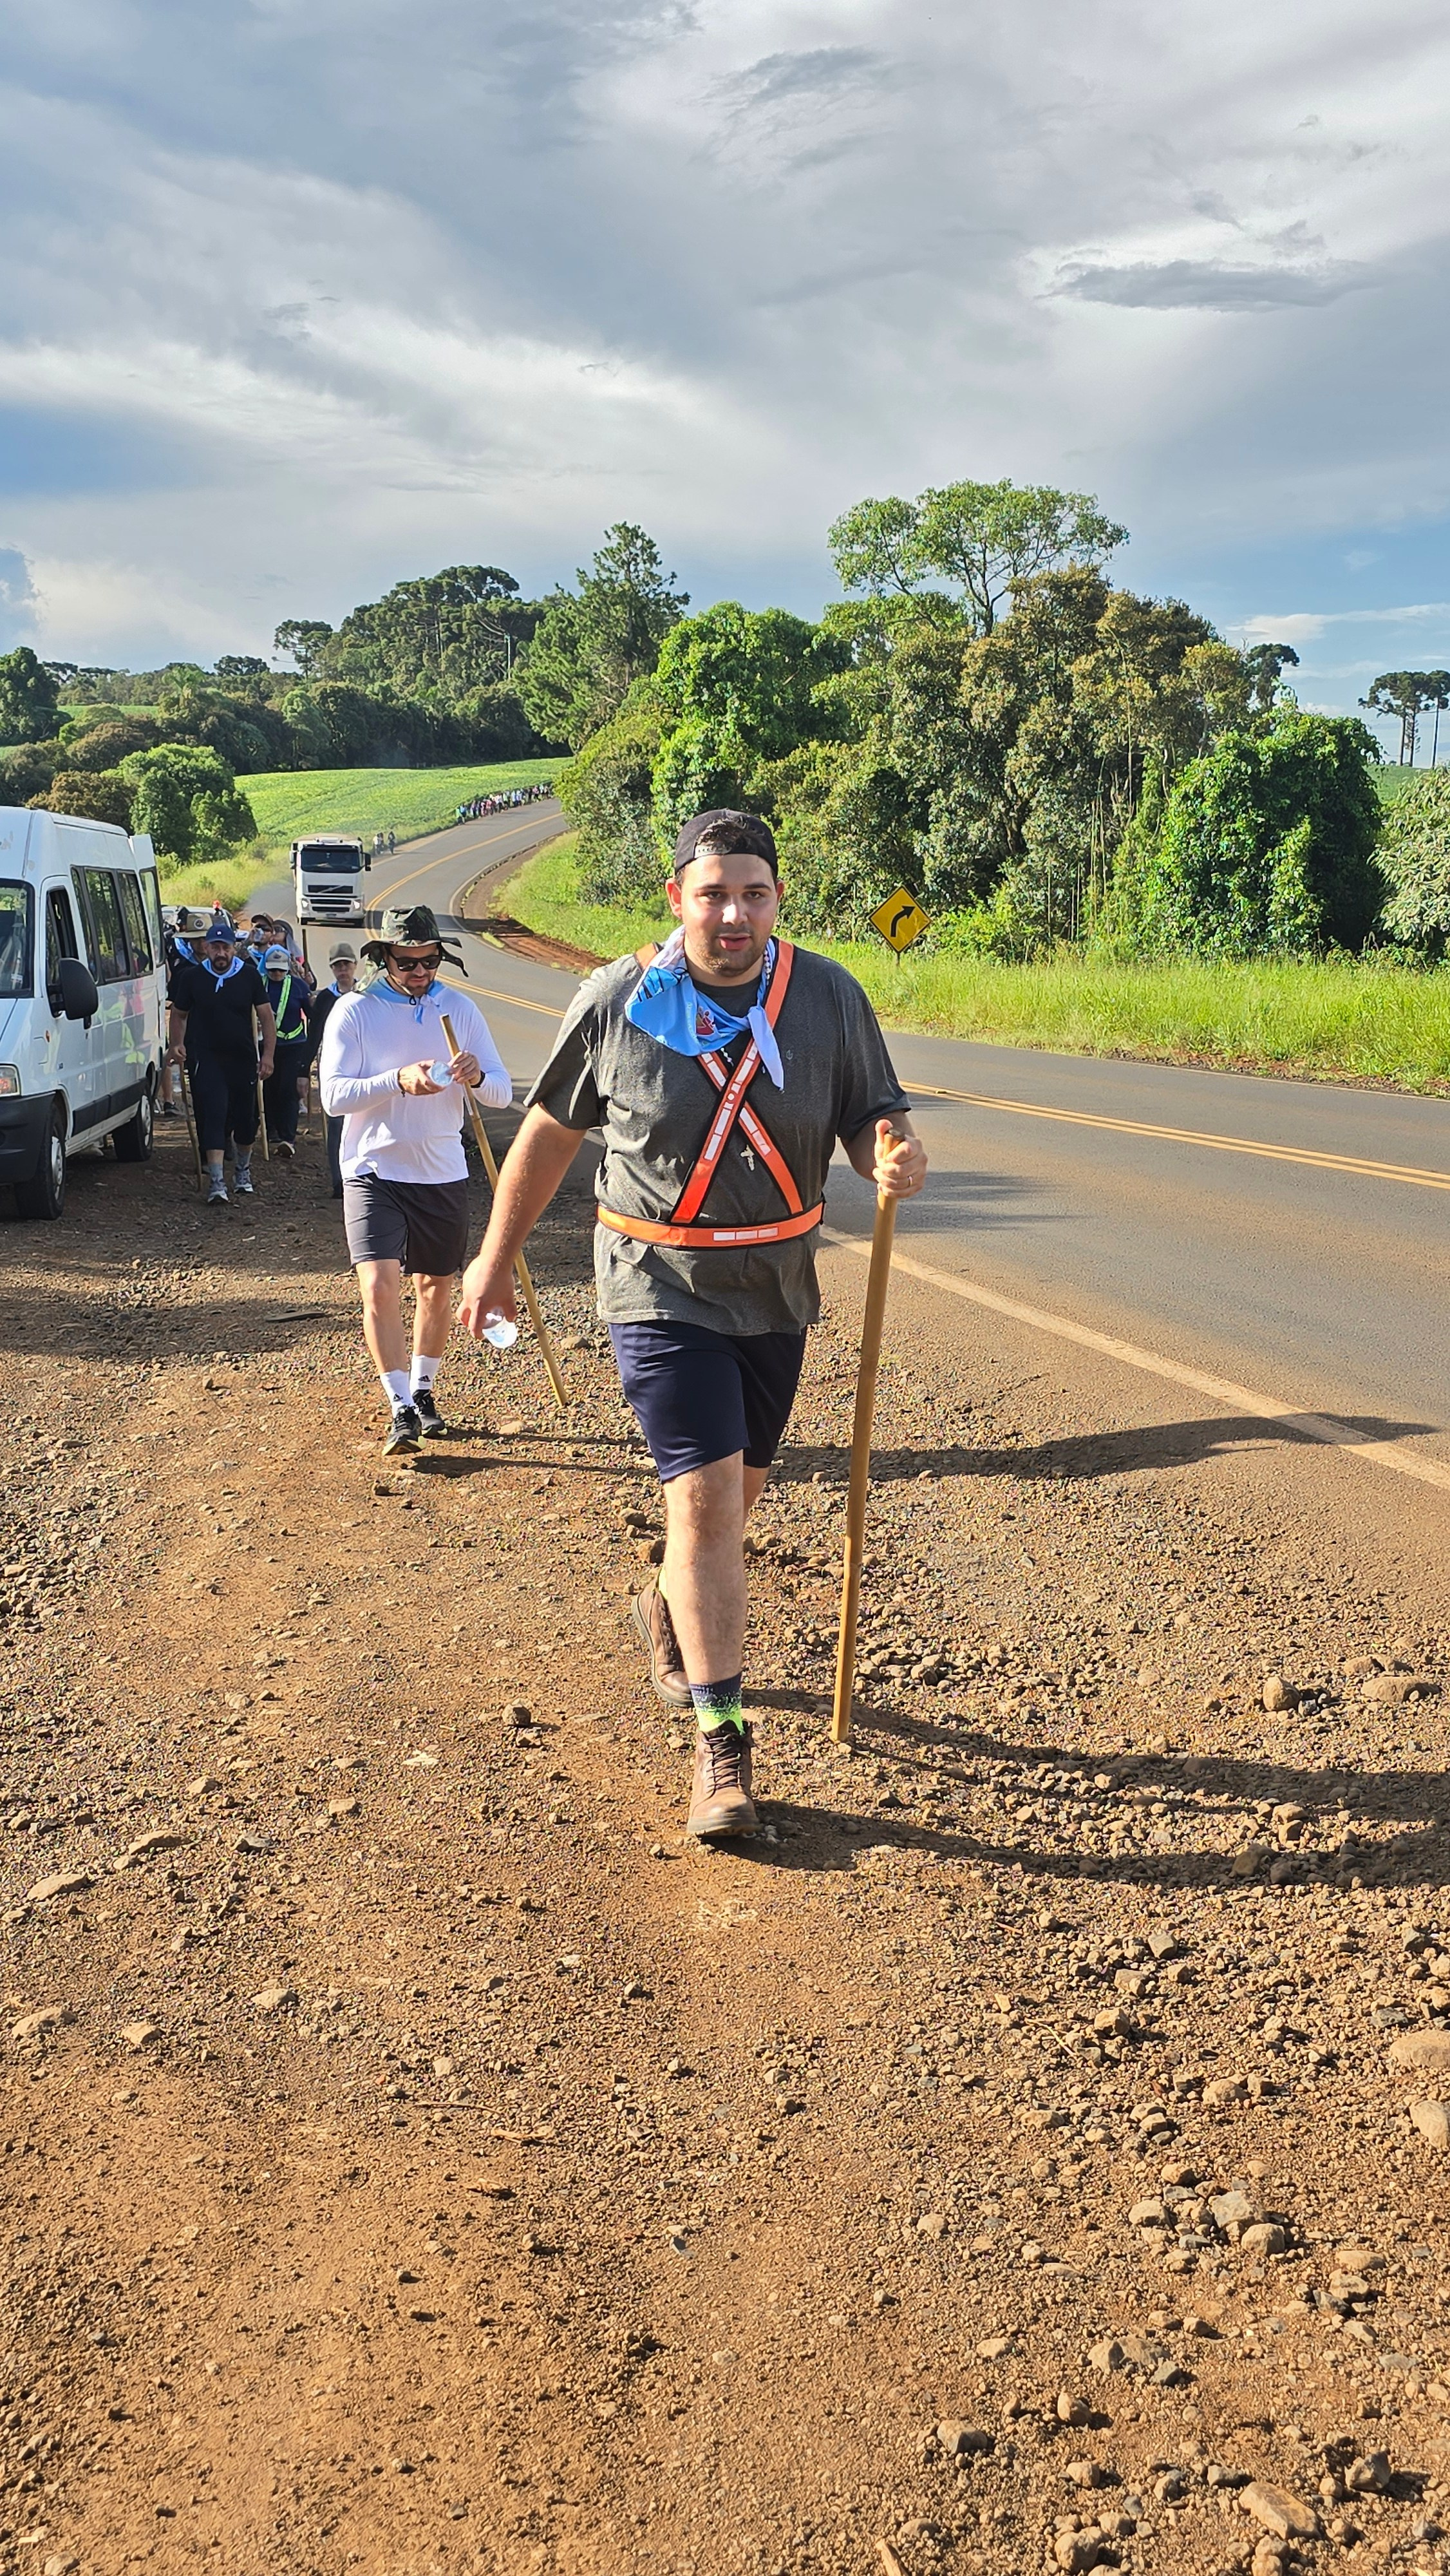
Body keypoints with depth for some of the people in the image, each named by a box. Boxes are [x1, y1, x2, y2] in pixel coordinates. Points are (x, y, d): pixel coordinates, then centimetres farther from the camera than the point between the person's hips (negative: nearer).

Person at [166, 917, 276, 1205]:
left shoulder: (249, 976, 2)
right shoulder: (192, 977, 2)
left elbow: (266, 1016, 4)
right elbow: (178, 1014, 13)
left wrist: (267, 1054, -5)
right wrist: (176, 1044, -3)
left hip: (243, 1058, 2)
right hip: (206, 1059, -2)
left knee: (245, 1118, 12)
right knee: (213, 1116, -13)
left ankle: (243, 1171, 35)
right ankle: (216, 1182, -15)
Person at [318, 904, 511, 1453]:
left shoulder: (460, 1009, 3)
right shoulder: (353, 1011, -5)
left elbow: (502, 1093, 1)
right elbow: (334, 1096, -13)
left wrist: (477, 1077, -22)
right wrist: (399, 1081, -28)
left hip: (443, 1174, 3)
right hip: (374, 1171, -3)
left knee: (437, 1286, 13)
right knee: (380, 1286, -15)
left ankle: (423, 1391, 31)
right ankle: (401, 1409, -10)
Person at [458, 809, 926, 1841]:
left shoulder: (829, 997, -5)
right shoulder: (615, 1002, -8)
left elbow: (873, 1119, 0)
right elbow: (550, 1132, 3)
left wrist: (896, 1155, -26)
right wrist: (497, 1257, 9)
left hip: (777, 1289, 4)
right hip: (660, 1284, -3)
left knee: (733, 1494, 17)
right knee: (705, 1497, -14)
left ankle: (670, 1617, 48)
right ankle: (722, 1743, -8)